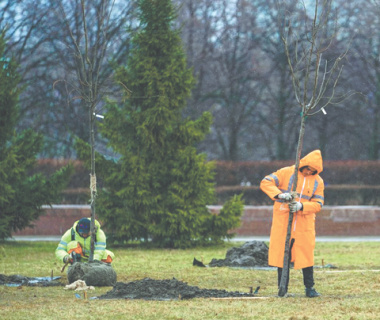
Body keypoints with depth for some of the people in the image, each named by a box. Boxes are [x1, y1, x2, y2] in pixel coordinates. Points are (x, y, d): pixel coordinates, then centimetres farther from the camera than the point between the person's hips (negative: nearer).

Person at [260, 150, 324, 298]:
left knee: (306, 255, 0)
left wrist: (301, 206, -20)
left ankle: (309, 288, 10)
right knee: (281, 254, 0)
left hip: (304, 224, 2)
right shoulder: (286, 173, -3)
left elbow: (318, 204, -1)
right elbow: (265, 183, -11)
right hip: (283, 222, -2)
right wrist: (279, 195, -27)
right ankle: (282, 290, 7)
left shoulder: (318, 182, 5)